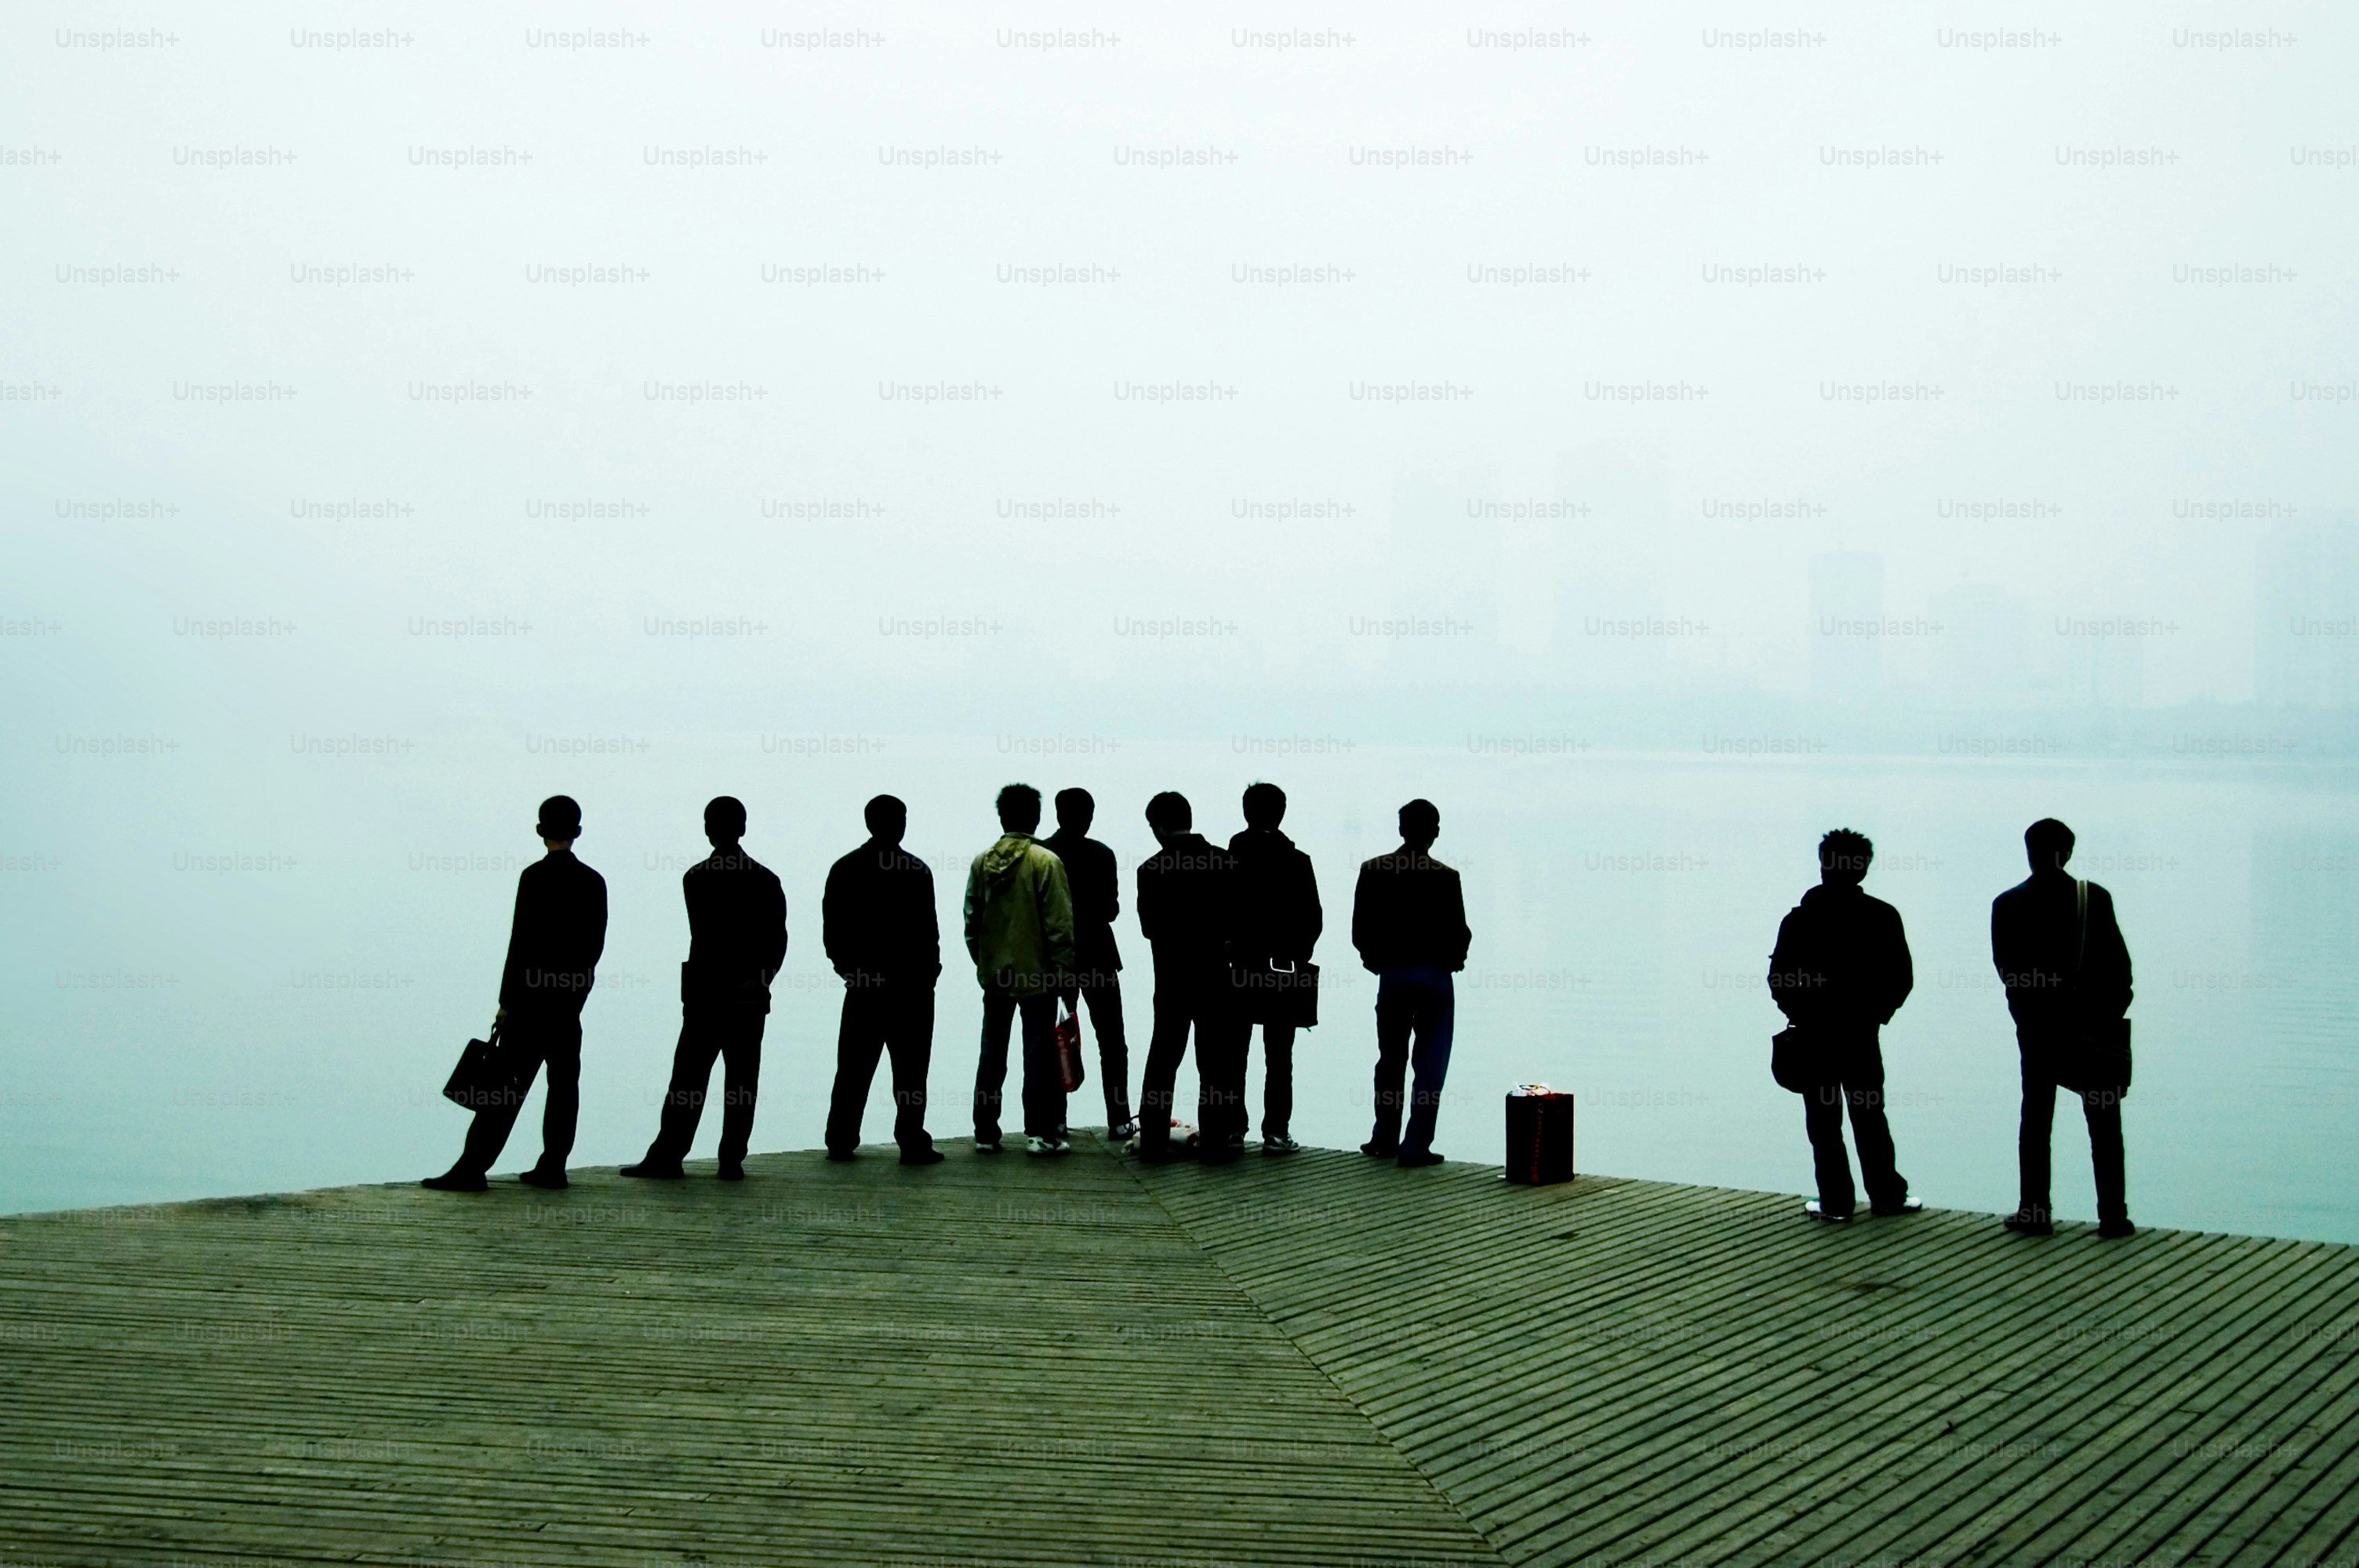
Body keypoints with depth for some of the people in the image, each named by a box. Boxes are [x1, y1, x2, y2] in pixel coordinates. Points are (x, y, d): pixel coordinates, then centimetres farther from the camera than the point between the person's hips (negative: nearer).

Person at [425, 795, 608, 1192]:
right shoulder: (593, 882, 7)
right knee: (563, 1082, 8)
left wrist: (507, 1002, -9)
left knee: (509, 1082, -7)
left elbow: (522, 942, -13)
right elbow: (596, 943, 9)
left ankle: (472, 1169, -8)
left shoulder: (536, 876, -11)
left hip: (533, 996, -6)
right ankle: (552, 1167, 10)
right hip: (571, 999, 6)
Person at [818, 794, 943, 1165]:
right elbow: (927, 930, -9)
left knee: (854, 1066, 10)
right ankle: (911, 1143, -3)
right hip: (910, 982, -4)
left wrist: (845, 964, 15)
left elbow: (831, 926, 6)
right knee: (910, 1066, -1)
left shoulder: (844, 868, 4)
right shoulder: (915, 871, -10)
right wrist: (930, 970, 3)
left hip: (862, 982, 4)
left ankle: (840, 1141, 11)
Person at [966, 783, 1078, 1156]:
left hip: (994, 974, 4)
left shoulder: (981, 862, 2)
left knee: (992, 1054, 11)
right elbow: (1059, 925, -12)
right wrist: (1065, 972, -5)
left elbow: (972, 921, 7)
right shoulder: (1046, 862, -12)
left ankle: (985, 1133, 14)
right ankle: (1040, 1133, 1)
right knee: (1039, 1053, 1)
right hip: (1036, 974, -4)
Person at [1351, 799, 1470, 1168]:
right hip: (1435, 977, -3)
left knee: (1391, 1060, 17)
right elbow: (1458, 934, -10)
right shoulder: (1445, 878, -12)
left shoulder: (1372, 871, -3)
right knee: (1430, 1065, 3)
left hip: (1391, 975, 3)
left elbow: (1360, 930, -1)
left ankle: (1385, 1138, 25)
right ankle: (1416, 1147, -1)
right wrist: (1454, 958, 10)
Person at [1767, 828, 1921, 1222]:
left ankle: (1835, 1201, 5)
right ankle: (1886, 1194, 16)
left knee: (1824, 1119, 4)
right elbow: (1902, 978, -1)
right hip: (1862, 1032, 2)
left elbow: (1779, 978, -6)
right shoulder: (1883, 917, -4)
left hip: (1814, 1032, -2)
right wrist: (1878, 1011, 13)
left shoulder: (1800, 919, -7)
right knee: (1870, 1115, 12)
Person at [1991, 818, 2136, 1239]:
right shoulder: (2094, 897, -6)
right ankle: (2113, 1216, 5)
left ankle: (2034, 1213, 7)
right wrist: (2113, 1013, 5)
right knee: (2103, 1122, 5)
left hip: (2037, 1025, 1)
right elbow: (2118, 960, -4)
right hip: (2093, 1022, -1)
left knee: (2036, 1117, 8)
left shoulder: (2007, 905, -3)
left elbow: (2005, 967, 0)